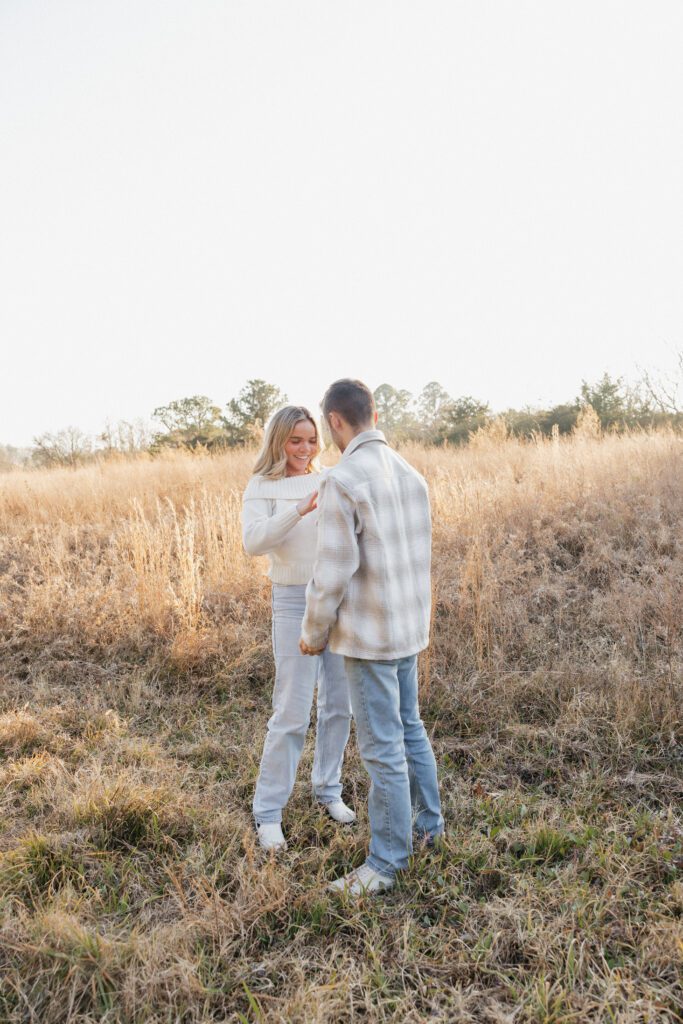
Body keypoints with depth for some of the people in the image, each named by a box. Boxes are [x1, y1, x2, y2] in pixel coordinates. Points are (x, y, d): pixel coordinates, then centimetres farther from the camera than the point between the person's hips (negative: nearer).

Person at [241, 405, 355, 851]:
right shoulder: (263, 487, -3)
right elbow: (253, 541, -19)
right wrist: (300, 509, -30)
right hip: (296, 601, -4)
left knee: (339, 704, 13)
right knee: (292, 713, -2)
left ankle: (329, 789, 32)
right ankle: (268, 814, 14)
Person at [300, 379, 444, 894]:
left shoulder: (342, 481, -19)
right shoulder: (411, 474, 4)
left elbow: (334, 571, -18)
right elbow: (419, 556, 10)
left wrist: (315, 633, -4)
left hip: (369, 635, -8)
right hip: (410, 626, 8)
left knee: (383, 748, 3)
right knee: (410, 727, 23)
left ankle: (387, 861, 18)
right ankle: (429, 823, 40)